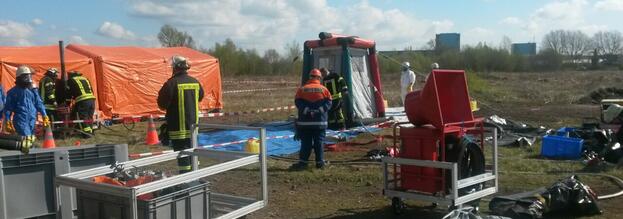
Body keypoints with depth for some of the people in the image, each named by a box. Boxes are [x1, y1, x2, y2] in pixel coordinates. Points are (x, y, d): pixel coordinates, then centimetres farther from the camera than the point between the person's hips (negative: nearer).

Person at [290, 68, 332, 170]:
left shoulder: (302, 89, 3)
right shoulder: (324, 89, 4)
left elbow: (298, 103, -5)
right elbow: (328, 102, -3)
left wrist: (307, 111, -9)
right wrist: (319, 111, -9)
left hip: (305, 122, 0)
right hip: (320, 122, 0)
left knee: (306, 143, 3)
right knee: (319, 142, 6)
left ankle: (302, 162, 0)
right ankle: (319, 162, 8)